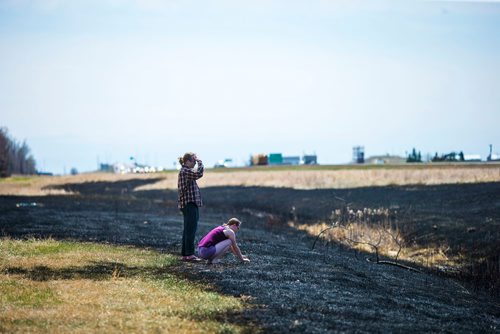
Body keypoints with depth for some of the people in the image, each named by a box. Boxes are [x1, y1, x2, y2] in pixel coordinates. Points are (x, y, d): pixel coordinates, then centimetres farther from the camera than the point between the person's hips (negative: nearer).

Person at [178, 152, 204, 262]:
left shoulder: (186, 171, 19)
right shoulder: (184, 171, -14)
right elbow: (199, 174, -26)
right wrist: (200, 162, -15)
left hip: (191, 204, 11)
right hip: (189, 203, -11)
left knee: (188, 230, 12)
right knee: (190, 229, -11)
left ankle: (185, 254, 16)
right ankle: (189, 254, -11)